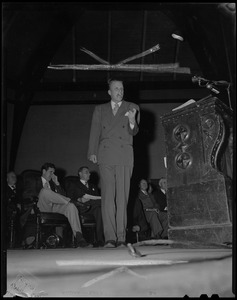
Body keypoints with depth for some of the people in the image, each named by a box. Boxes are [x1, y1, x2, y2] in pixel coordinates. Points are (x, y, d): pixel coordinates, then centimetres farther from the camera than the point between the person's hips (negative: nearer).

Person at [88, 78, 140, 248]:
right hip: (105, 156, 1)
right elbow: (95, 132, 12)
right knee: (108, 197, -4)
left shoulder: (132, 108, 15)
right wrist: (92, 152, -3)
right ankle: (110, 237, -3)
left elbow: (134, 132, 5)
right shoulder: (100, 110, 20)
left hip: (124, 156, -1)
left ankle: (121, 237, 1)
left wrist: (132, 121, -17)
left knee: (122, 197, -4)